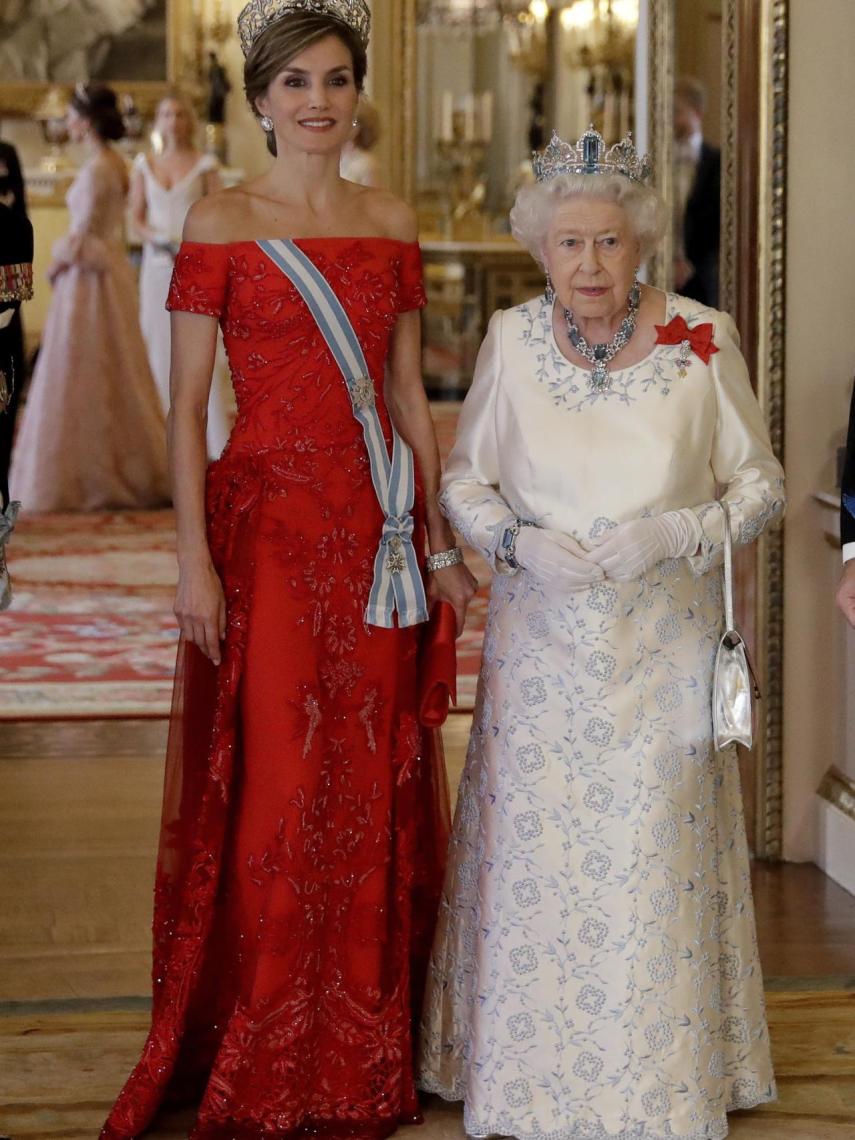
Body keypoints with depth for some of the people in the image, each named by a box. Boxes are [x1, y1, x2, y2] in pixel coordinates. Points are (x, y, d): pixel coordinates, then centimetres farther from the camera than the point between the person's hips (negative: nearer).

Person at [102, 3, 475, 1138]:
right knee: (273, 786, -2)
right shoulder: (221, 222, -2)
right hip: (266, 524, -4)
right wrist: (195, 558, -12)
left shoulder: (391, 222, 10)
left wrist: (440, 542, 10)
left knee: (376, 787, 8)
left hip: (376, 533, 4)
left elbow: (409, 392, 13)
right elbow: (186, 404, -5)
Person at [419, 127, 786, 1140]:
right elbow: (463, 480, 8)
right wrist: (519, 541, -11)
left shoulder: (701, 338, -4)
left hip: (664, 647, -1)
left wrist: (676, 534, -15)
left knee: (655, 858, 1)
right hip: (542, 645, 1)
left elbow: (761, 485, 3)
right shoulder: (511, 340, 0)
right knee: (535, 854, 3)